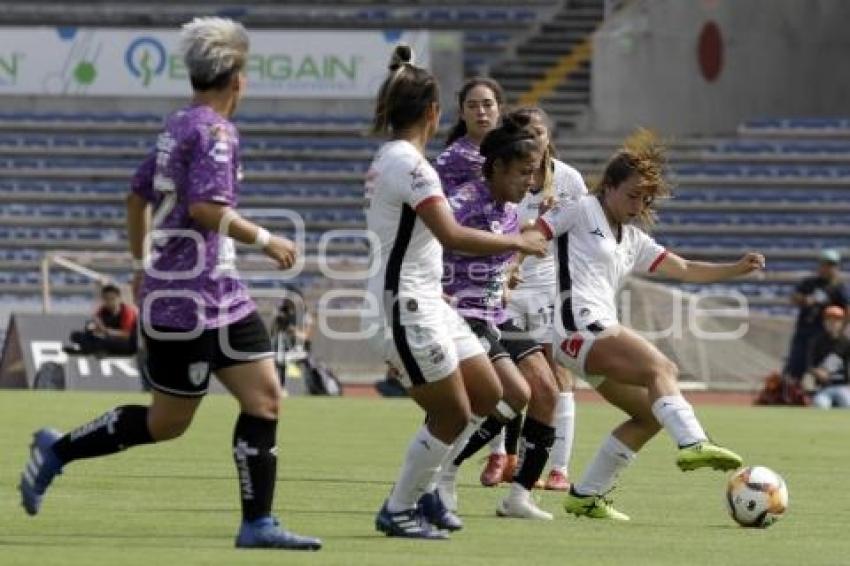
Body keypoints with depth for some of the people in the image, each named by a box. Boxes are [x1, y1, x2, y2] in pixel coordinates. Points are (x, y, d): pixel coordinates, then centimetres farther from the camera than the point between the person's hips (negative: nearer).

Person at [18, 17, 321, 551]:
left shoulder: (178, 126, 14)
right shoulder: (215, 131, -14)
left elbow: (138, 196, 23)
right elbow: (204, 207, -25)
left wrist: (143, 262, 32)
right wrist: (265, 239, -16)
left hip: (218, 292, 10)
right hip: (189, 300, -10)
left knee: (265, 396, 1)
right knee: (168, 422, 0)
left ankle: (258, 524, 0)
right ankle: (56, 451, 15)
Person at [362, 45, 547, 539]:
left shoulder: (391, 159, 12)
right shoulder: (409, 163, -19)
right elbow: (452, 235, -28)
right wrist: (516, 242, -18)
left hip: (426, 305, 10)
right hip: (405, 309, -10)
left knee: (487, 395, 13)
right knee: (453, 414, -3)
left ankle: (422, 487, 23)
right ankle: (398, 510, 9)